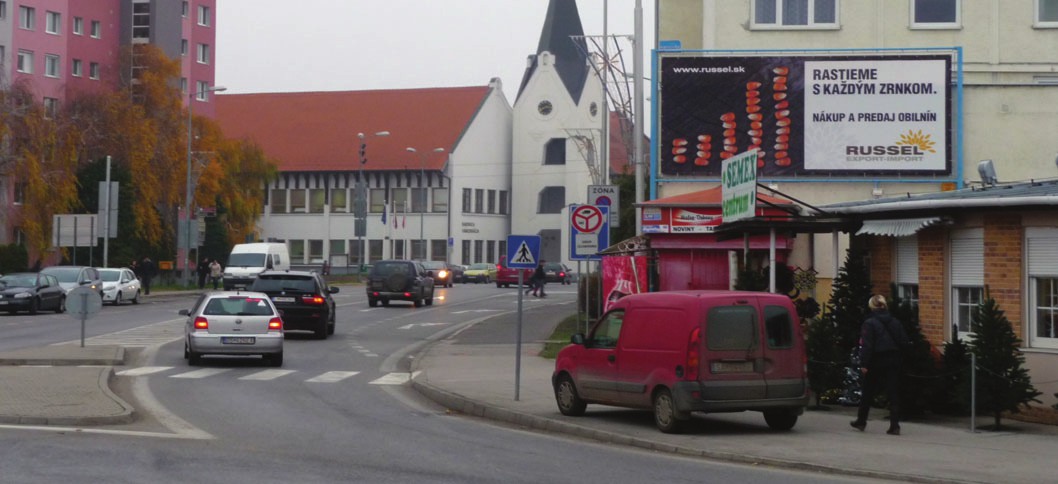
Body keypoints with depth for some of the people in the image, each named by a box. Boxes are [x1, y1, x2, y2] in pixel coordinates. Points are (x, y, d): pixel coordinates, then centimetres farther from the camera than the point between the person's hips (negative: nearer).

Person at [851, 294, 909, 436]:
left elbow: (866, 345, -16)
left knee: (868, 392, 11)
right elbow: (904, 342, 6)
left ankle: (861, 421, 24)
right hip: (893, 362, 4)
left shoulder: (869, 323, -11)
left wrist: (864, 364, -13)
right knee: (893, 393, 2)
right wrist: (899, 359, 11)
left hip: (876, 362, -4)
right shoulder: (895, 322, 6)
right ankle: (894, 425, -5)